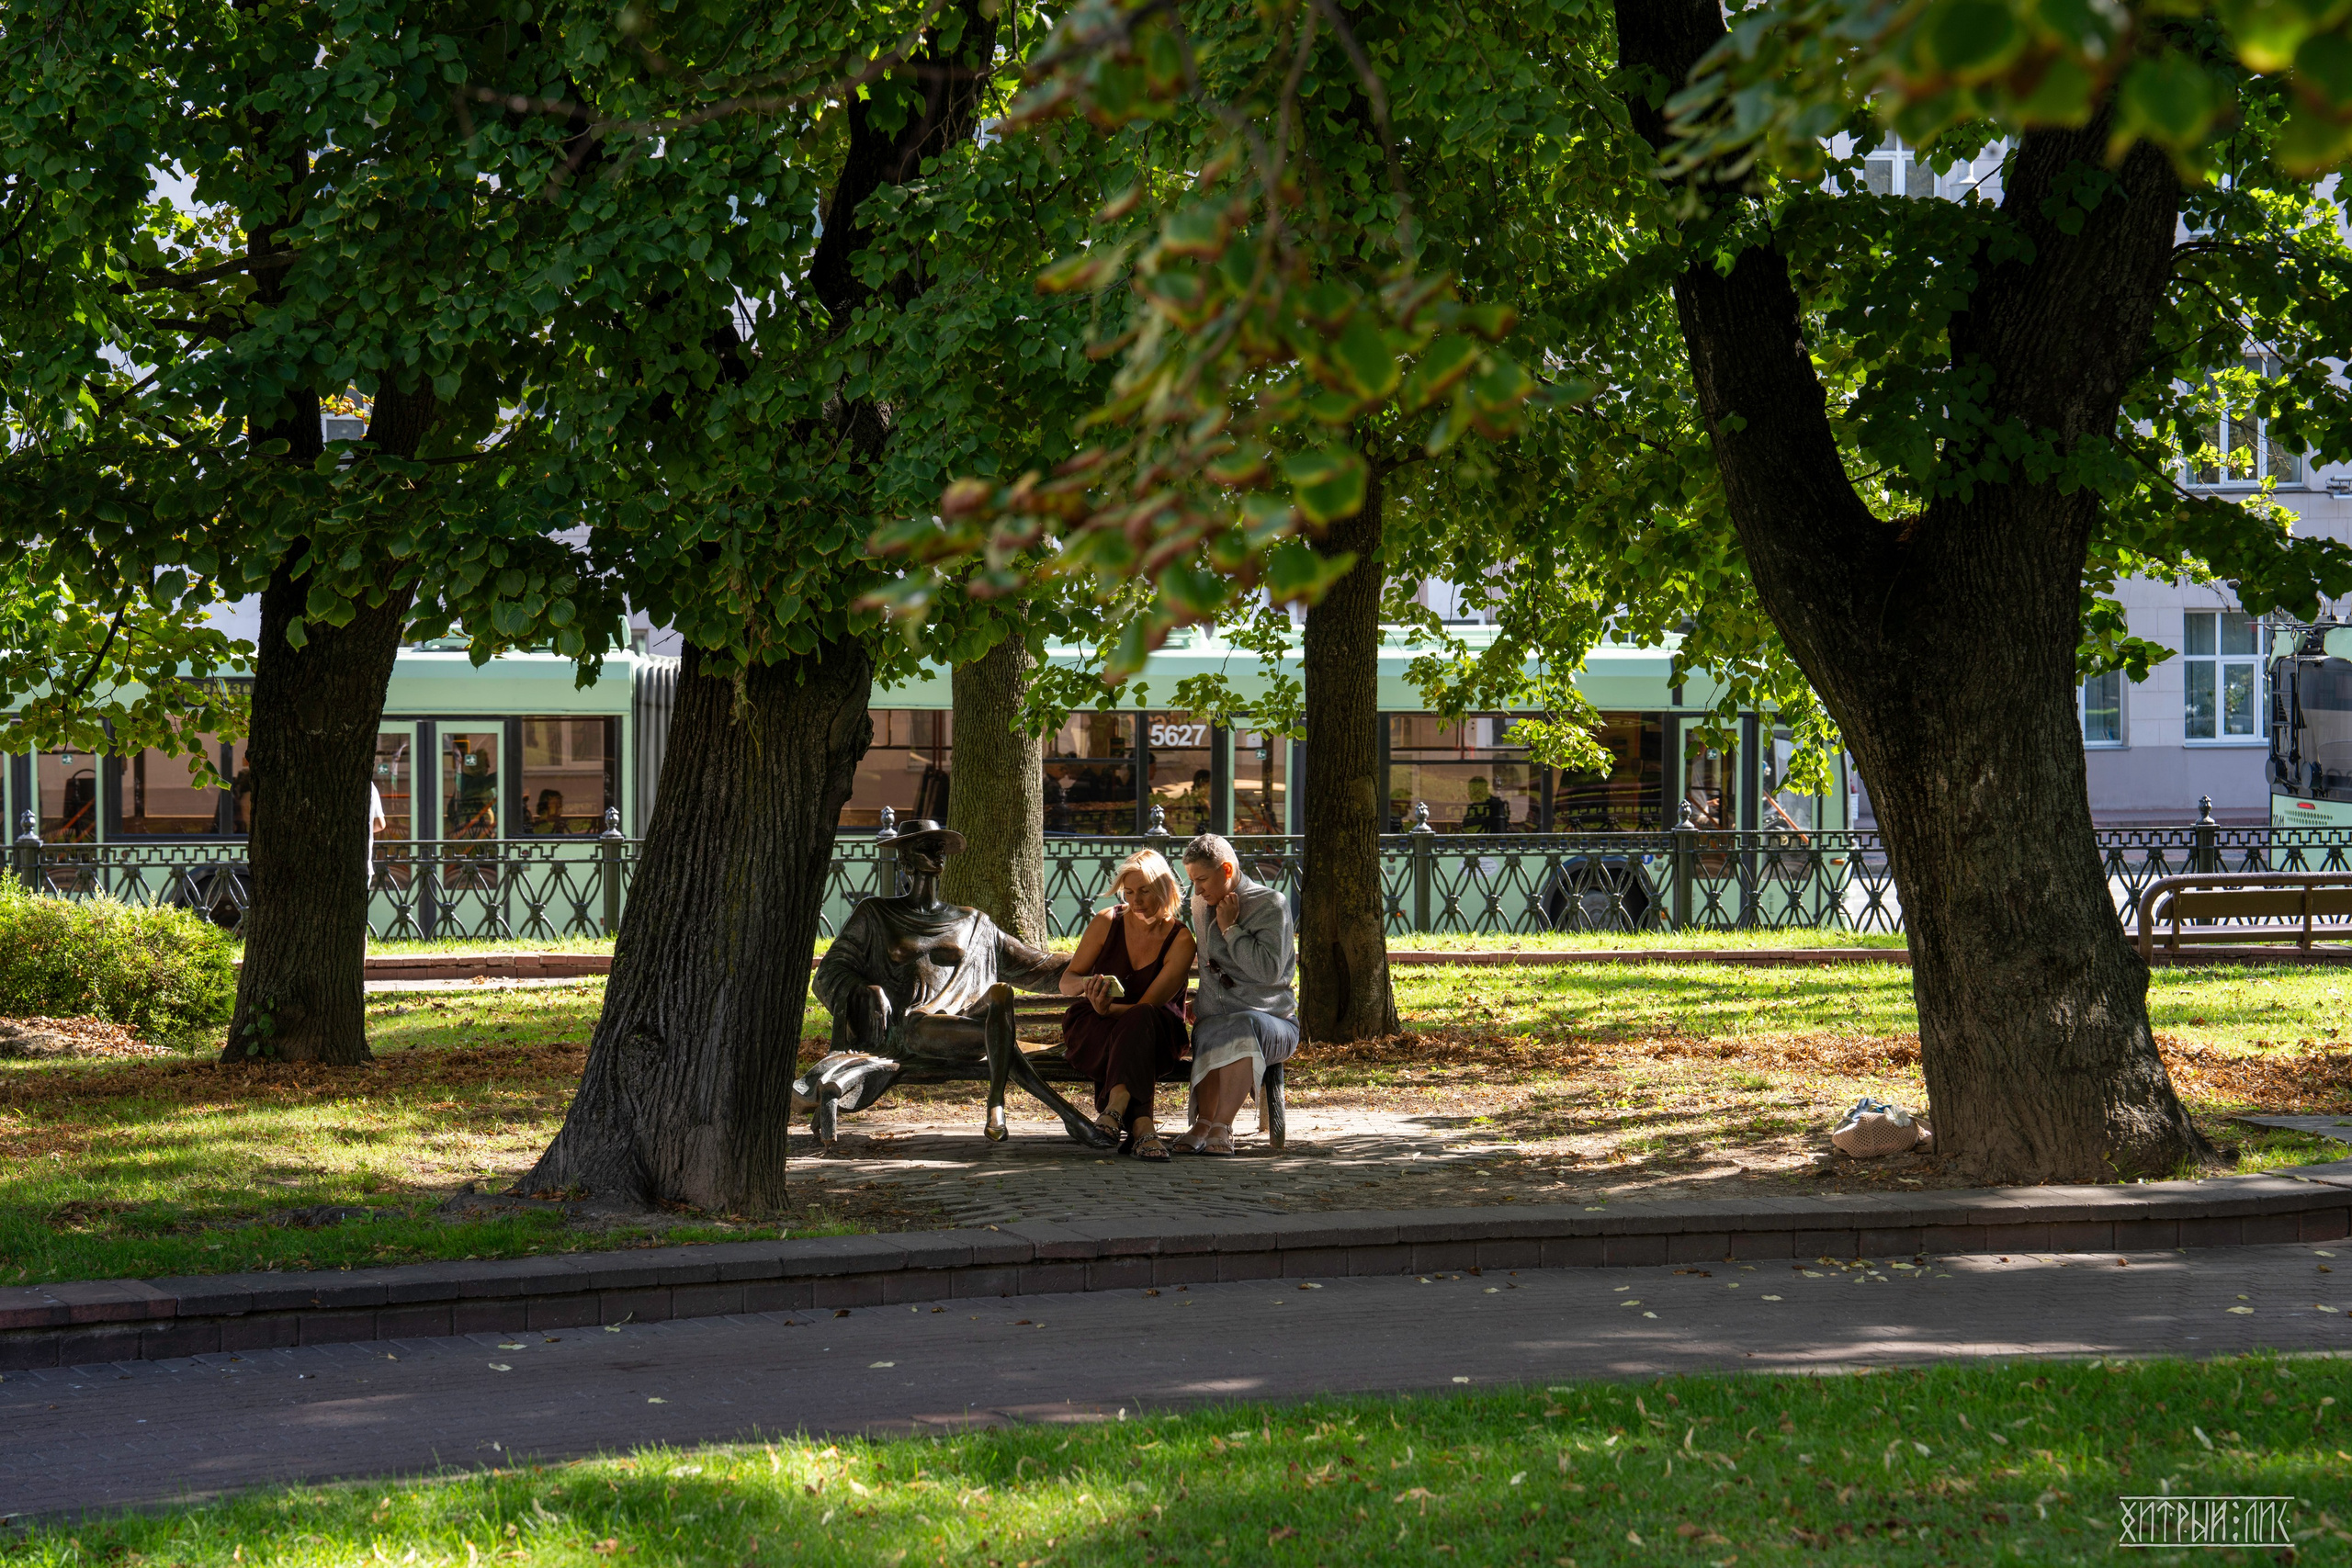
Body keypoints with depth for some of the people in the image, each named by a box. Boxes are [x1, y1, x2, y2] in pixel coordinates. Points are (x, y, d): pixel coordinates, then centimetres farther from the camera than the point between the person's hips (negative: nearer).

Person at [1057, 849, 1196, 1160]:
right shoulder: (1107, 923, 0)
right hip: (1092, 1030, 1)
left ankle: (1114, 1111, -55)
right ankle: (1141, 1125, -53)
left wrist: (1108, 1009, -32)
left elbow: (1147, 1006, -12)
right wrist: (1087, 984, -19)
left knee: (1139, 1021, -39)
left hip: (1154, 1034, -1)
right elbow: (1066, 982, 6)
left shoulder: (1181, 941, -6)